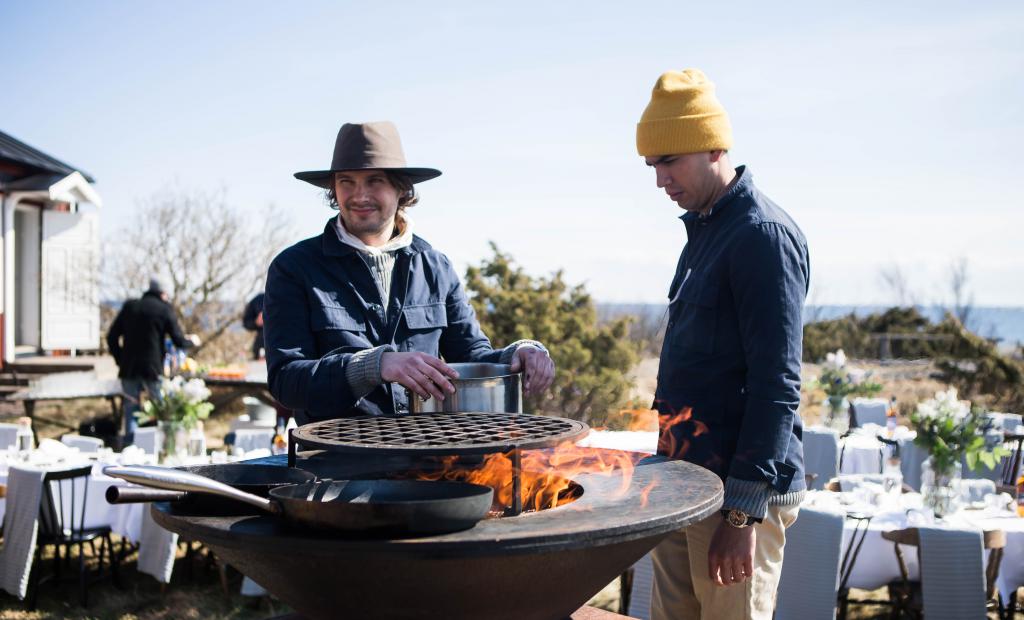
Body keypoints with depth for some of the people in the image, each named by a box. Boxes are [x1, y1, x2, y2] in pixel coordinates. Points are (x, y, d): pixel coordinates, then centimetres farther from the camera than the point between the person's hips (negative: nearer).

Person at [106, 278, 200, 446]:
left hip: (129, 369, 4)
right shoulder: (164, 309, -2)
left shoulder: (129, 306, 9)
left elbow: (112, 337, 8)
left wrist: (120, 360, 16)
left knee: (130, 412, 10)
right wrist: (192, 341, 17)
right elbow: (178, 341, -3)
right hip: (152, 369, -4)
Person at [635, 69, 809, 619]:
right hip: (687, 481, 9)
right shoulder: (703, 229, 15)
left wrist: (743, 512, -20)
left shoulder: (764, 234, -14)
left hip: (740, 489, -9)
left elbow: (776, 385, -19)